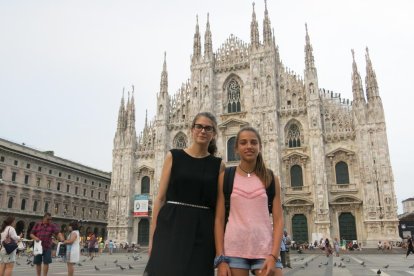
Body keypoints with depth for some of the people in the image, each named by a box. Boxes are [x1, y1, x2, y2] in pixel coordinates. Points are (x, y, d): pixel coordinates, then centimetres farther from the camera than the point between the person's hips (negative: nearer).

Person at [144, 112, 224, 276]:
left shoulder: (218, 165, 8)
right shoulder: (173, 156, 5)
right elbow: (160, 198, 3)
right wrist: (152, 236, -2)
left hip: (202, 232, 2)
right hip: (171, 227, -1)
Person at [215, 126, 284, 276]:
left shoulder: (271, 179, 6)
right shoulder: (225, 177, 3)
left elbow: (278, 220, 3)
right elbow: (219, 219, 1)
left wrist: (274, 255, -9)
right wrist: (221, 259, -5)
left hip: (265, 250, 1)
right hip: (233, 250, 0)